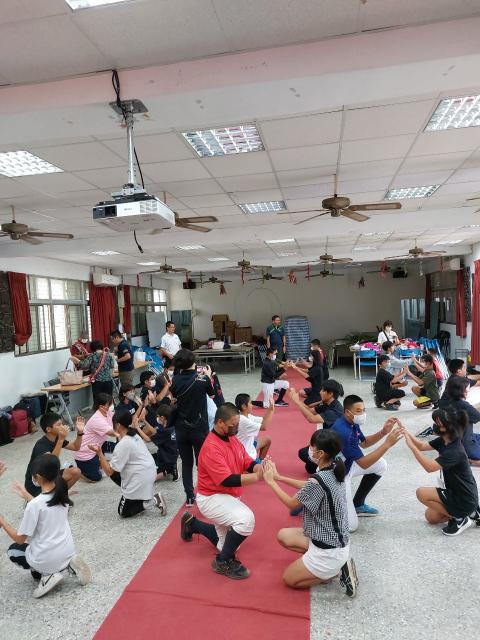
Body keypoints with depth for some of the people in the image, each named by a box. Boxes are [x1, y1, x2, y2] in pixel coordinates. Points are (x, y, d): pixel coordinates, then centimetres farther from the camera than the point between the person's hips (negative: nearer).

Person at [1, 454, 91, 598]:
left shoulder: (34, 505, -24)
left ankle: (48, 573, 4)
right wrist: (26, 496, 16)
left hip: (47, 559, -5)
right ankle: (67, 565, 12)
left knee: (13, 550, 23)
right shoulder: (62, 493, -6)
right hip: (68, 551, 5)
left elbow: (20, 539, -12)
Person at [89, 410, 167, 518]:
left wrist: (99, 453, -18)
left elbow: (109, 471, -17)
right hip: (149, 473, 9)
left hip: (140, 480, -9)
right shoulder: (134, 436, 5)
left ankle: (152, 501, -5)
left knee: (123, 512, 8)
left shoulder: (122, 445, -21)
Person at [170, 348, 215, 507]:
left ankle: (190, 496, 19)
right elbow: (211, 394, 5)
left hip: (181, 428, 3)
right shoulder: (203, 379, -14)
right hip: (199, 428, -2)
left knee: (186, 463, 13)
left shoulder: (176, 380, -7)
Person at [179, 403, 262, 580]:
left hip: (228, 497, 9)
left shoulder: (232, 438, -1)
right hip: (212, 498, -9)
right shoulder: (211, 447, -29)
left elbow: (248, 463, -3)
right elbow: (227, 480, -33)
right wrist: (257, 477, -34)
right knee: (246, 519, -32)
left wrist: (261, 468, -25)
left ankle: (192, 524, 39)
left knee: (226, 543, 21)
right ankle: (224, 561, -9)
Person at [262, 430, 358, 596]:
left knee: (289, 579, 12)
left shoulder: (318, 480, -32)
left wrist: (271, 482, -4)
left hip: (330, 550, -8)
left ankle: (335, 569, 3)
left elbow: (291, 503, -14)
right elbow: (308, 487, 10)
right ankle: (335, 564, 12)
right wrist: (279, 477, 7)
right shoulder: (334, 471, -7)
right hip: (336, 539, 8)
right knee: (283, 536, 17)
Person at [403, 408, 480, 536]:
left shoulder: (454, 451, -31)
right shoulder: (444, 440, -4)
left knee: (422, 493, -17)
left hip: (464, 500, -9)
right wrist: (405, 432, -13)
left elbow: (429, 467, -38)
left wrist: (411, 446, -40)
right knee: (430, 517, 17)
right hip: (456, 493, 9)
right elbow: (422, 446, 1)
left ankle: (459, 518, -2)